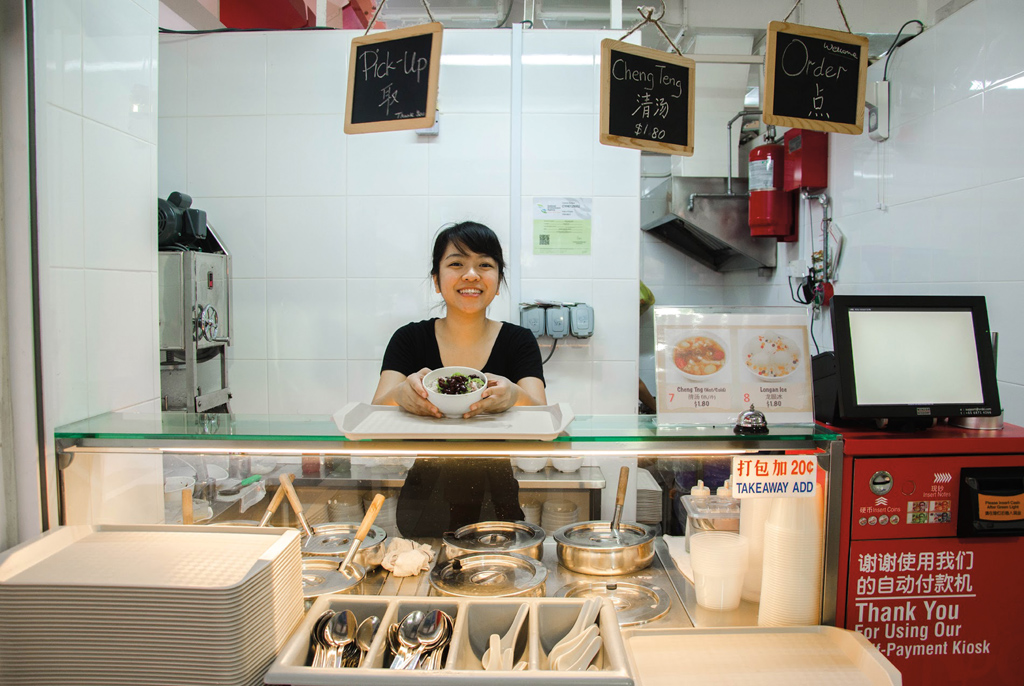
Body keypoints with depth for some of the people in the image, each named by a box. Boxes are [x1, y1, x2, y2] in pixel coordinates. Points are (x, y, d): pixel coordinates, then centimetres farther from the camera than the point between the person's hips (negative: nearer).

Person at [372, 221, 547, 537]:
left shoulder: (519, 341, 5)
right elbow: (376, 410, -7)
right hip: (426, 498, 0)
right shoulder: (409, 339, 6)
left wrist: (513, 396, -32)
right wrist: (402, 395, -31)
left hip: (496, 505, 0)